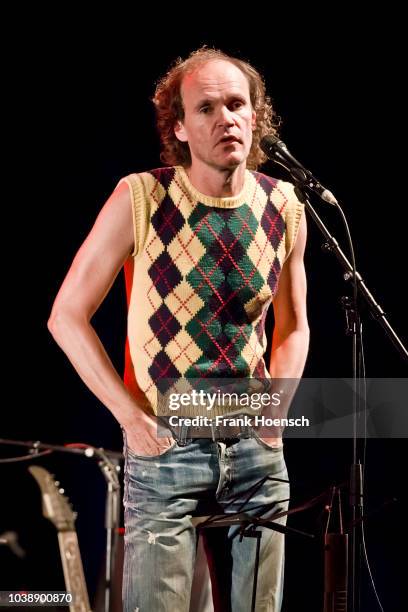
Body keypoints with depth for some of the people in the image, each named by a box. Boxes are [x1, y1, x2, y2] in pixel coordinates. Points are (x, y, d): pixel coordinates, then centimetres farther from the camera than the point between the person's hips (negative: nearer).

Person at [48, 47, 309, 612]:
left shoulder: (284, 209, 2)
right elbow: (67, 317, -5)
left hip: (256, 449, 4)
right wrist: (130, 415, -10)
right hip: (165, 446, -4)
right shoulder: (140, 200, -10)